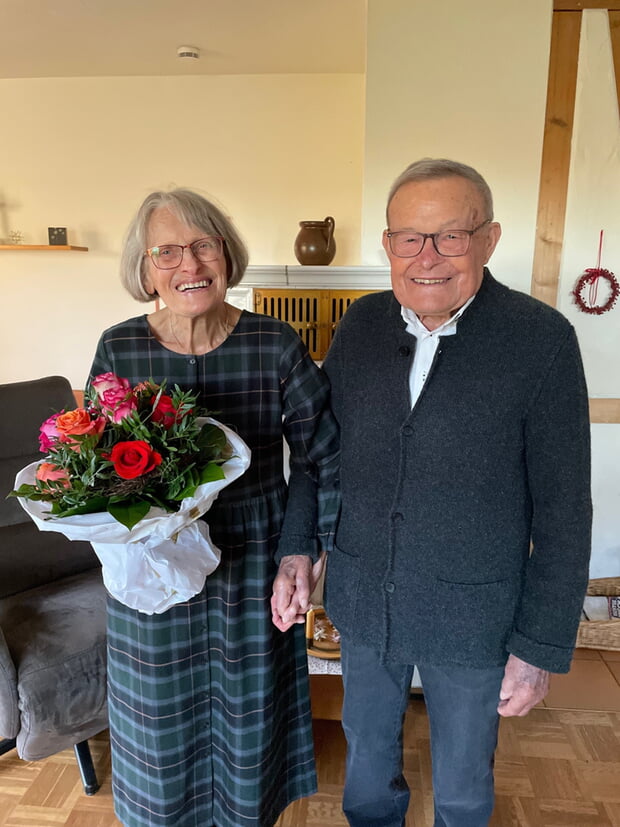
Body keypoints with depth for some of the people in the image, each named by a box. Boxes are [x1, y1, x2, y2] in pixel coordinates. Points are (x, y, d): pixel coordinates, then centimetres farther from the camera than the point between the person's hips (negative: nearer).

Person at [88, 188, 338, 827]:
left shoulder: (275, 345, -12)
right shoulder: (118, 349, -7)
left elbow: (318, 452, -4)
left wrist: (301, 547, -11)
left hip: (254, 564, -1)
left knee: (248, 712, 21)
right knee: (161, 719, 21)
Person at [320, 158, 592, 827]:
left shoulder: (542, 339, -16)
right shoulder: (361, 323, -5)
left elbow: (562, 510, -12)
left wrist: (541, 646, -9)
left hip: (472, 617, -3)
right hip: (362, 601, 4)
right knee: (367, 748, 29)